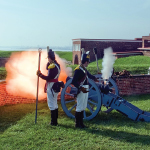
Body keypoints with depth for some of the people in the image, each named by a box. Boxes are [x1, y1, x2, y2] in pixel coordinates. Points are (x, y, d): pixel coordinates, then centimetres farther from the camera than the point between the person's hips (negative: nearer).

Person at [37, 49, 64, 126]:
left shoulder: (53, 66, -21)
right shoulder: (56, 64, 9)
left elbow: (49, 78, -23)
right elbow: (47, 68, 14)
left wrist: (40, 75, -18)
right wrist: (49, 62, 1)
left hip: (51, 87, -10)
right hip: (55, 86, 10)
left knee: (52, 105, -4)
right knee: (55, 104, 17)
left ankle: (53, 122, 1)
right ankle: (55, 120, 26)